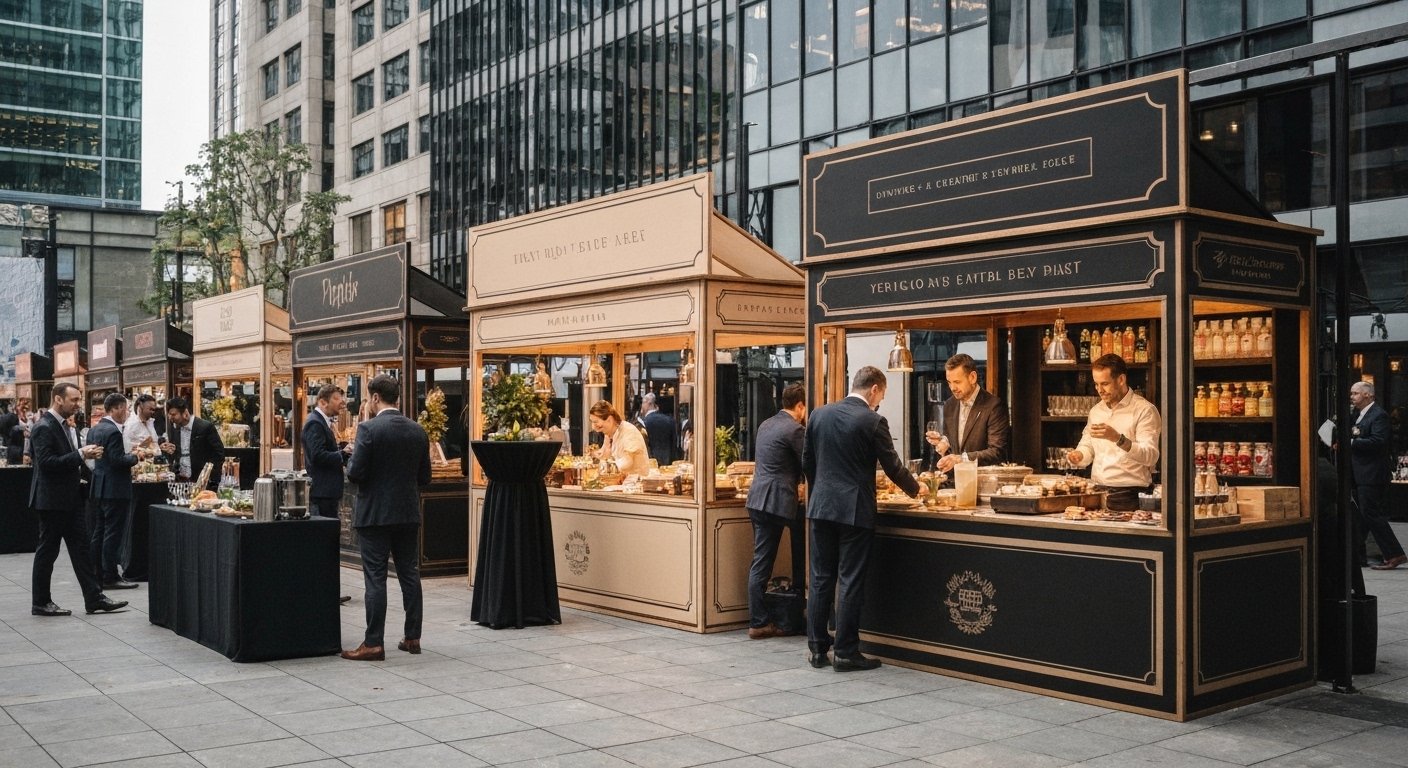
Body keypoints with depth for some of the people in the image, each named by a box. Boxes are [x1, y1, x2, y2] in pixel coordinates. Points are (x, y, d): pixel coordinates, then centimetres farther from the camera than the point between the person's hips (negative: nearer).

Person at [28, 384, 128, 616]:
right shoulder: (44, 428, -16)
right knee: (48, 551, 1)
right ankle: (40, 603, 12)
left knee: (80, 549, 7)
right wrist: (81, 454, -25)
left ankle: (94, 599, 8)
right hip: (52, 499, -9)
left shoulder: (63, 426, 13)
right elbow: (46, 462, -24)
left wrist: (78, 476, 10)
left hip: (70, 498, 9)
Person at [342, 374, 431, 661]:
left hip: (375, 514, -5)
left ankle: (373, 644, 0)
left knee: (375, 579, -2)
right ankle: (412, 637, 17)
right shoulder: (417, 431, 5)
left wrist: (352, 460, 5)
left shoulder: (369, 429, -13)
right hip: (409, 514, 5)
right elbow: (425, 477, 8)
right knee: (410, 575, 12)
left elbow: (355, 473, -16)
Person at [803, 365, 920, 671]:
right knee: (851, 582, 1)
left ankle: (817, 648, 14)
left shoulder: (819, 414, 6)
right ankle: (846, 652, 5)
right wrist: (915, 490, 16)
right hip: (855, 509, -5)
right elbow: (893, 467, -3)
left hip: (820, 507, 5)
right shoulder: (873, 422, -10)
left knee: (821, 579, 10)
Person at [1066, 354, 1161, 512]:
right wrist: (1078, 456, 1)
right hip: (1097, 493, 5)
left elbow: (1150, 456, -15)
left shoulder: (1145, 410, -5)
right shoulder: (1096, 410, 16)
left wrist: (1118, 439, -29)